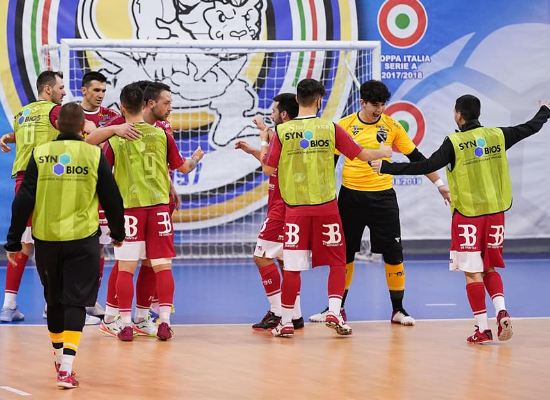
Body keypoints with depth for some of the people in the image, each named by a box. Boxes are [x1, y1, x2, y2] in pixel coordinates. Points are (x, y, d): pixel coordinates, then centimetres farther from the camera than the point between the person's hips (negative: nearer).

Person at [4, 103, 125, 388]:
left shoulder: (40, 154, -1)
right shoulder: (94, 155, -3)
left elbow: (24, 200, -4)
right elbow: (112, 199, 2)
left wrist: (13, 241, 2)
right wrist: (118, 233, 18)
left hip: (46, 239, 2)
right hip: (83, 238, -2)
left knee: (54, 300, 19)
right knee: (75, 301, 0)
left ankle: (60, 359, 35)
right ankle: (66, 368, -14)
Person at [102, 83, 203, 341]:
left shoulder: (114, 139, -6)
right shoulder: (161, 134, 0)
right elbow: (183, 167, 9)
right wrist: (196, 158, 32)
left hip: (129, 207, -2)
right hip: (159, 205, 2)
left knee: (126, 268, 3)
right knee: (162, 267, 6)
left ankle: (126, 325, 1)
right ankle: (164, 322, 2)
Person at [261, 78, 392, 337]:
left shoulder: (282, 131, -3)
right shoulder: (330, 129, -2)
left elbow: (268, 169, 0)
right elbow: (363, 155, 2)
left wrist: (263, 142, 17)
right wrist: (384, 152, 23)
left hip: (296, 207, 0)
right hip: (326, 205, 0)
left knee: (292, 266, 5)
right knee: (337, 261, 12)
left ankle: (286, 322, 9)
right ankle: (334, 312, -1)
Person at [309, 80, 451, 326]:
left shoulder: (391, 126, -1)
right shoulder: (344, 126, -3)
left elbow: (416, 157, 6)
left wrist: (439, 183, 5)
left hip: (383, 195, 0)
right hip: (351, 196, 0)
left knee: (393, 252, -2)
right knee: (344, 252, 6)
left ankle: (398, 310, 9)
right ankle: (337, 308, 19)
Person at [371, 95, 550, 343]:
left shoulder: (455, 143, -11)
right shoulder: (497, 136, 2)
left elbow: (426, 167, -17)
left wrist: (386, 168, -12)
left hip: (467, 215, -4)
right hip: (495, 212, 4)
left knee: (472, 273, 2)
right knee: (490, 269, 18)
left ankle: (483, 329, 1)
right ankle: (501, 311, -5)